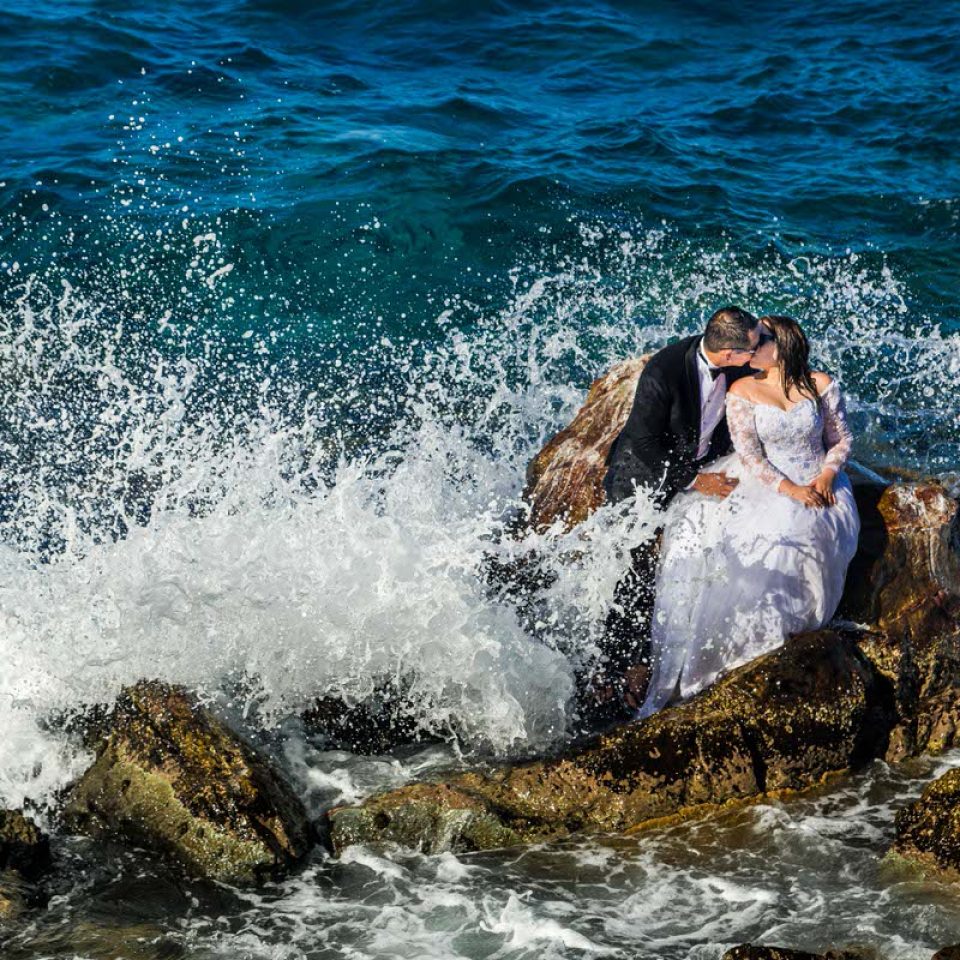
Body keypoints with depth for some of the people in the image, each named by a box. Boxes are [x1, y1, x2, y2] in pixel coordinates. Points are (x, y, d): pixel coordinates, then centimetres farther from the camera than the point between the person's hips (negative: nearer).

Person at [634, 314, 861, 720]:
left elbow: (841, 438, 10)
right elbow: (748, 454, -7)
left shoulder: (821, 385, 3)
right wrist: (790, 490, -19)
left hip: (819, 486, 1)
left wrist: (827, 476, -10)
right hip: (764, 486, 0)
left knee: (792, 533, -35)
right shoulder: (742, 392, 0)